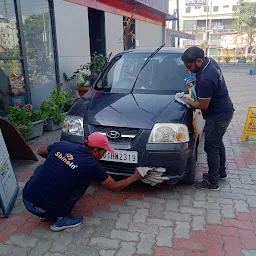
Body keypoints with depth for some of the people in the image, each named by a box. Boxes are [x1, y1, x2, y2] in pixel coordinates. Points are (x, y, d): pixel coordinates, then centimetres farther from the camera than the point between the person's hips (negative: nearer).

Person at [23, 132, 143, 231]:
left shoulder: (62, 145, 3)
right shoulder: (92, 165, -8)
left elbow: (40, 151, 23)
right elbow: (115, 187, 6)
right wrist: (134, 177, 21)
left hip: (27, 198, 5)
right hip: (46, 209, -4)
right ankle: (60, 219, 6)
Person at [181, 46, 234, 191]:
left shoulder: (205, 79, -31)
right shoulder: (211, 62, -1)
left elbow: (203, 105, -23)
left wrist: (186, 101, -8)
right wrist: (195, 85, 4)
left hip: (218, 116, -10)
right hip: (225, 111, 10)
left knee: (211, 147, 1)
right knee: (218, 143, 23)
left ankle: (212, 182, 13)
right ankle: (221, 172, 40)